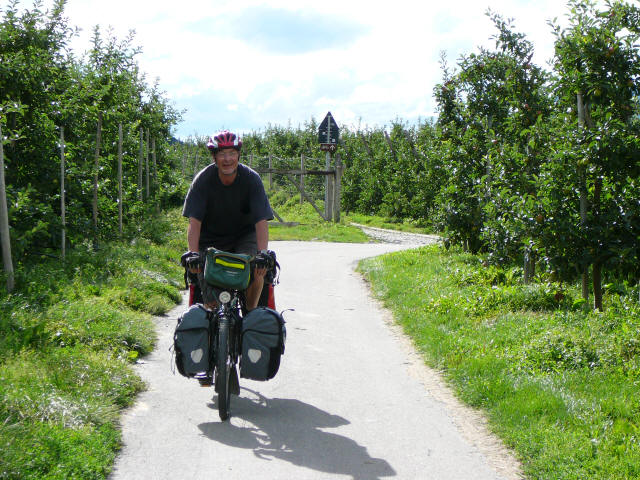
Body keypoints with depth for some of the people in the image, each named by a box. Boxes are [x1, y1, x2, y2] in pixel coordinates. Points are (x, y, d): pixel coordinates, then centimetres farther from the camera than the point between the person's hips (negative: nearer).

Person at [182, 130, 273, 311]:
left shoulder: (251, 179, -15)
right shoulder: (203, 179, -16)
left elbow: (261, 221, -22)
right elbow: (194, 222, -22)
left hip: (244, 236, 1)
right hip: (211, 239, -1)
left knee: (257, 269, -30)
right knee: (212, 302, -13)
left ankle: (251, 311, -4)